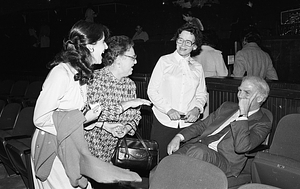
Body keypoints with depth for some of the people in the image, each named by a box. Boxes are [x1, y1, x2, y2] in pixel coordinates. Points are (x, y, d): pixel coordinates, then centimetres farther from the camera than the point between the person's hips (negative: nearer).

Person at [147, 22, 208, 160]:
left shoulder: (198, 68, 13)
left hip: (188, 123, 3)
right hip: (164, 122, -2)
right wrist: (168, 110, -12)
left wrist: (197, 109, -4)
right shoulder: (164, 61, 3)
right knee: (160, 160, -1)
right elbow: (152, 91, 0)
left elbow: (202, 95, 18)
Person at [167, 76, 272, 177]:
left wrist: (243, 114, -11)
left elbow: (241, 147, -14)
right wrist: (179, 137, 4)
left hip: (223, 159, -5)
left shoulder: (263, 123, 4)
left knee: (198, 151, -36)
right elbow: (202, 125, 20)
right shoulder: (227, 106, 24)